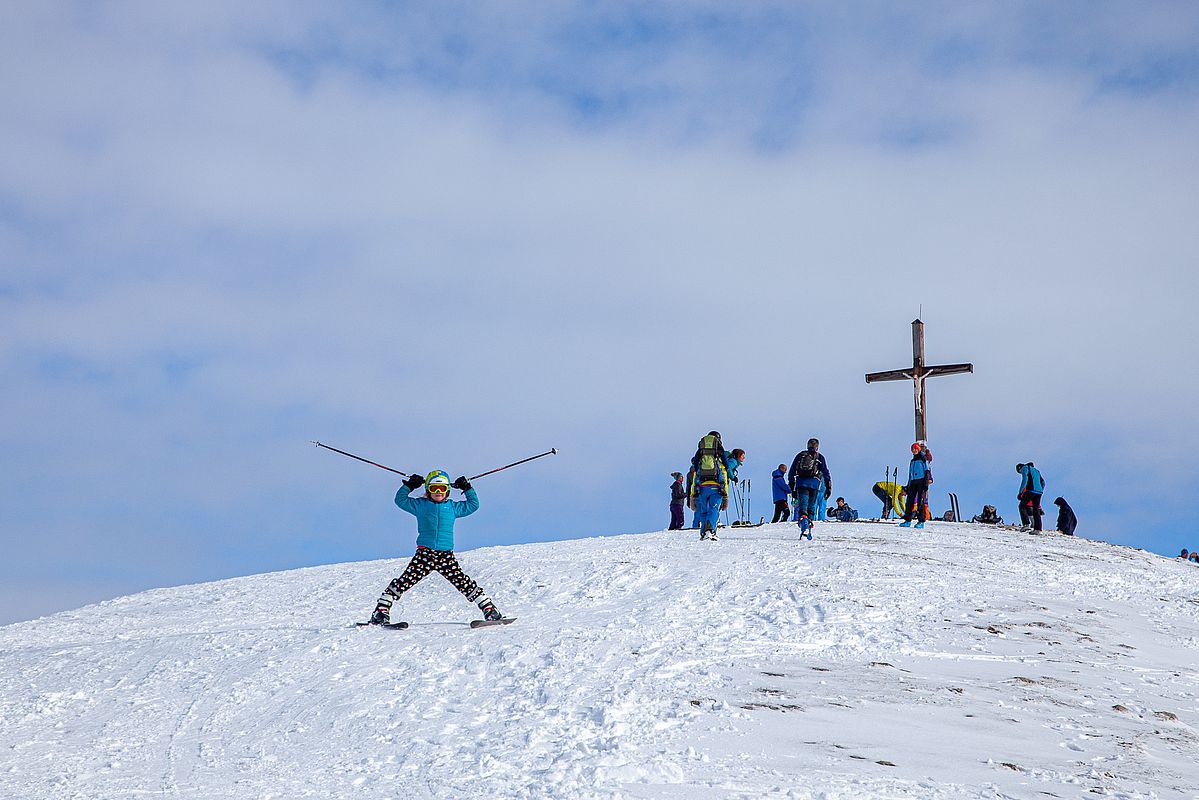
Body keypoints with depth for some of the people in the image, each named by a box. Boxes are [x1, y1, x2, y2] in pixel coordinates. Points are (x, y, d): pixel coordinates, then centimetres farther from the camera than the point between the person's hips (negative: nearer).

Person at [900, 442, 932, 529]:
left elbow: (927, 471, -4)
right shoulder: (912, 461, 22)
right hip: (913, 482, 6)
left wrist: (926, 483, -14)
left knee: (921, 501, -11)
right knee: (910, 500, -1)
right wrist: (908, 487, 19)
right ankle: (908, 520, 2)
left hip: (921, 481, -6)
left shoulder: (923, 459, 2)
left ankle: (921, 521, -12)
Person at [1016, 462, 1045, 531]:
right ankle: (1038, 529, -1)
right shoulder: (1036, 470, 30)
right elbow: (1043, 482, 27)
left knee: (1022, 506, 1)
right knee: (1036, 510, 8)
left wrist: (1020, 492, -13)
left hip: (1031, 490, -7)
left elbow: (1025, 479, -11)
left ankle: (1026, 524, -14)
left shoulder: (1025, 468, 6)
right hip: (1039, 492, 7)